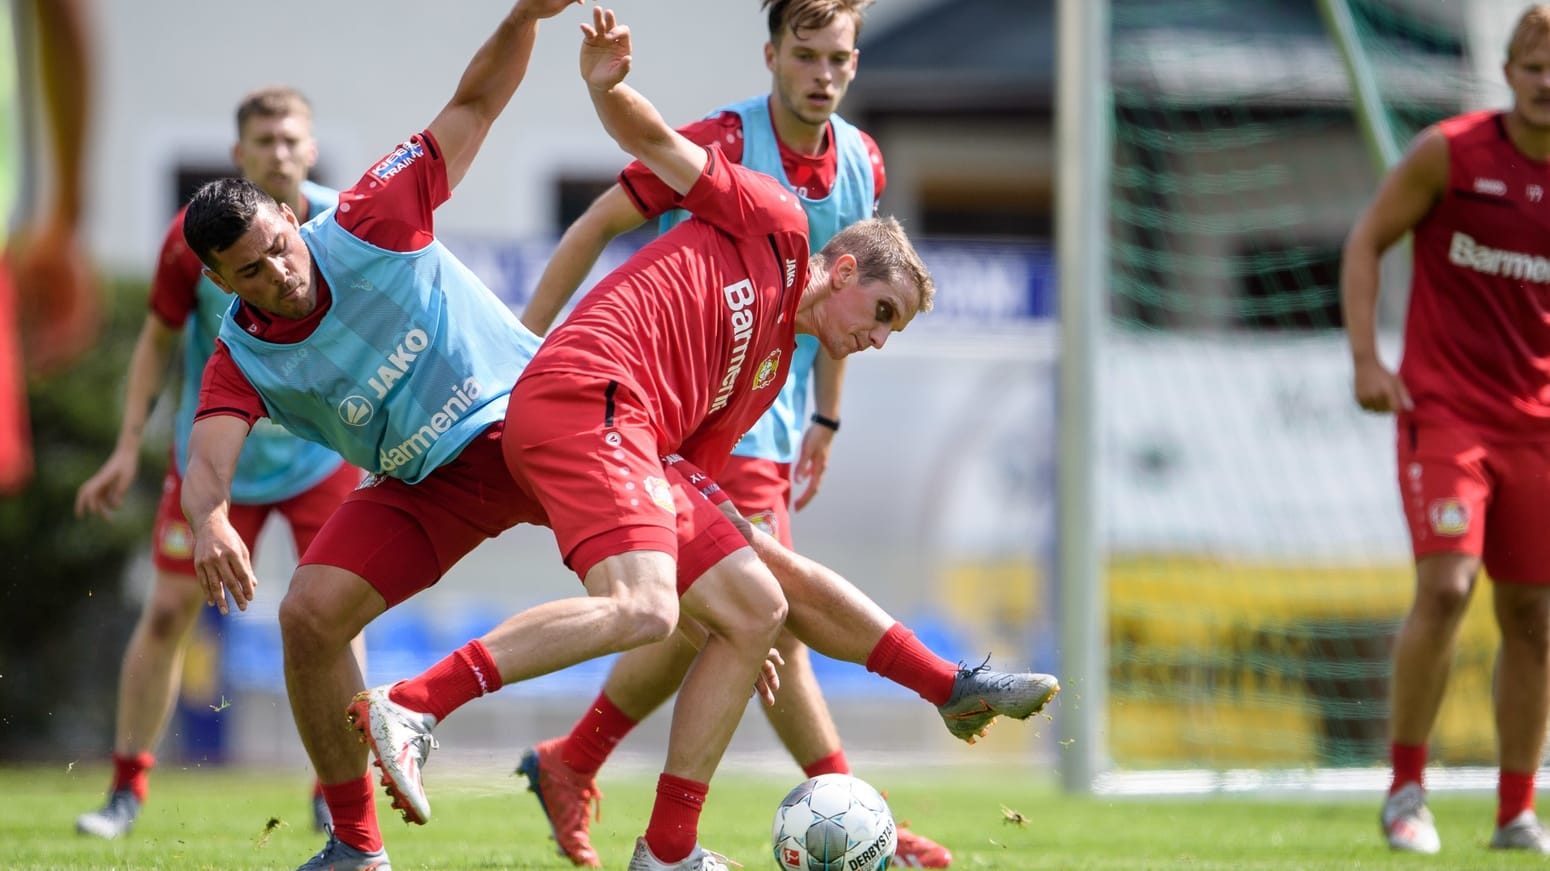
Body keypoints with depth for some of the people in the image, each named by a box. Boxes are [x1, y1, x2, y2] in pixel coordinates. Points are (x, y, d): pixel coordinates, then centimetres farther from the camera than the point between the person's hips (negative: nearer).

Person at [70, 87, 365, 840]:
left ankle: (335, 796, 8)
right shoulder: (197, 235, -14)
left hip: (321, 449, 0)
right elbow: (158, 338, -2)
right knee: (169, 610, -3)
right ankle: (127, 788, 10)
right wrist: (129, 447, -5)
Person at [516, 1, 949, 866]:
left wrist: (825, 419, 23)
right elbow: (594, 229, -9)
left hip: (773, 420, 8)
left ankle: (571, 767, 27)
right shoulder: (720, 146, -17)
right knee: (770, 617, -10)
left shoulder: (862, 164, 5)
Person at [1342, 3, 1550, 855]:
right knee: (1445, 585, -18)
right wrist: (1365, 358, -7)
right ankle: (1405, 789, -5)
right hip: (1442, 409, -4)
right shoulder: (1451, 152, -6)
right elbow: (1366, 240, 2)